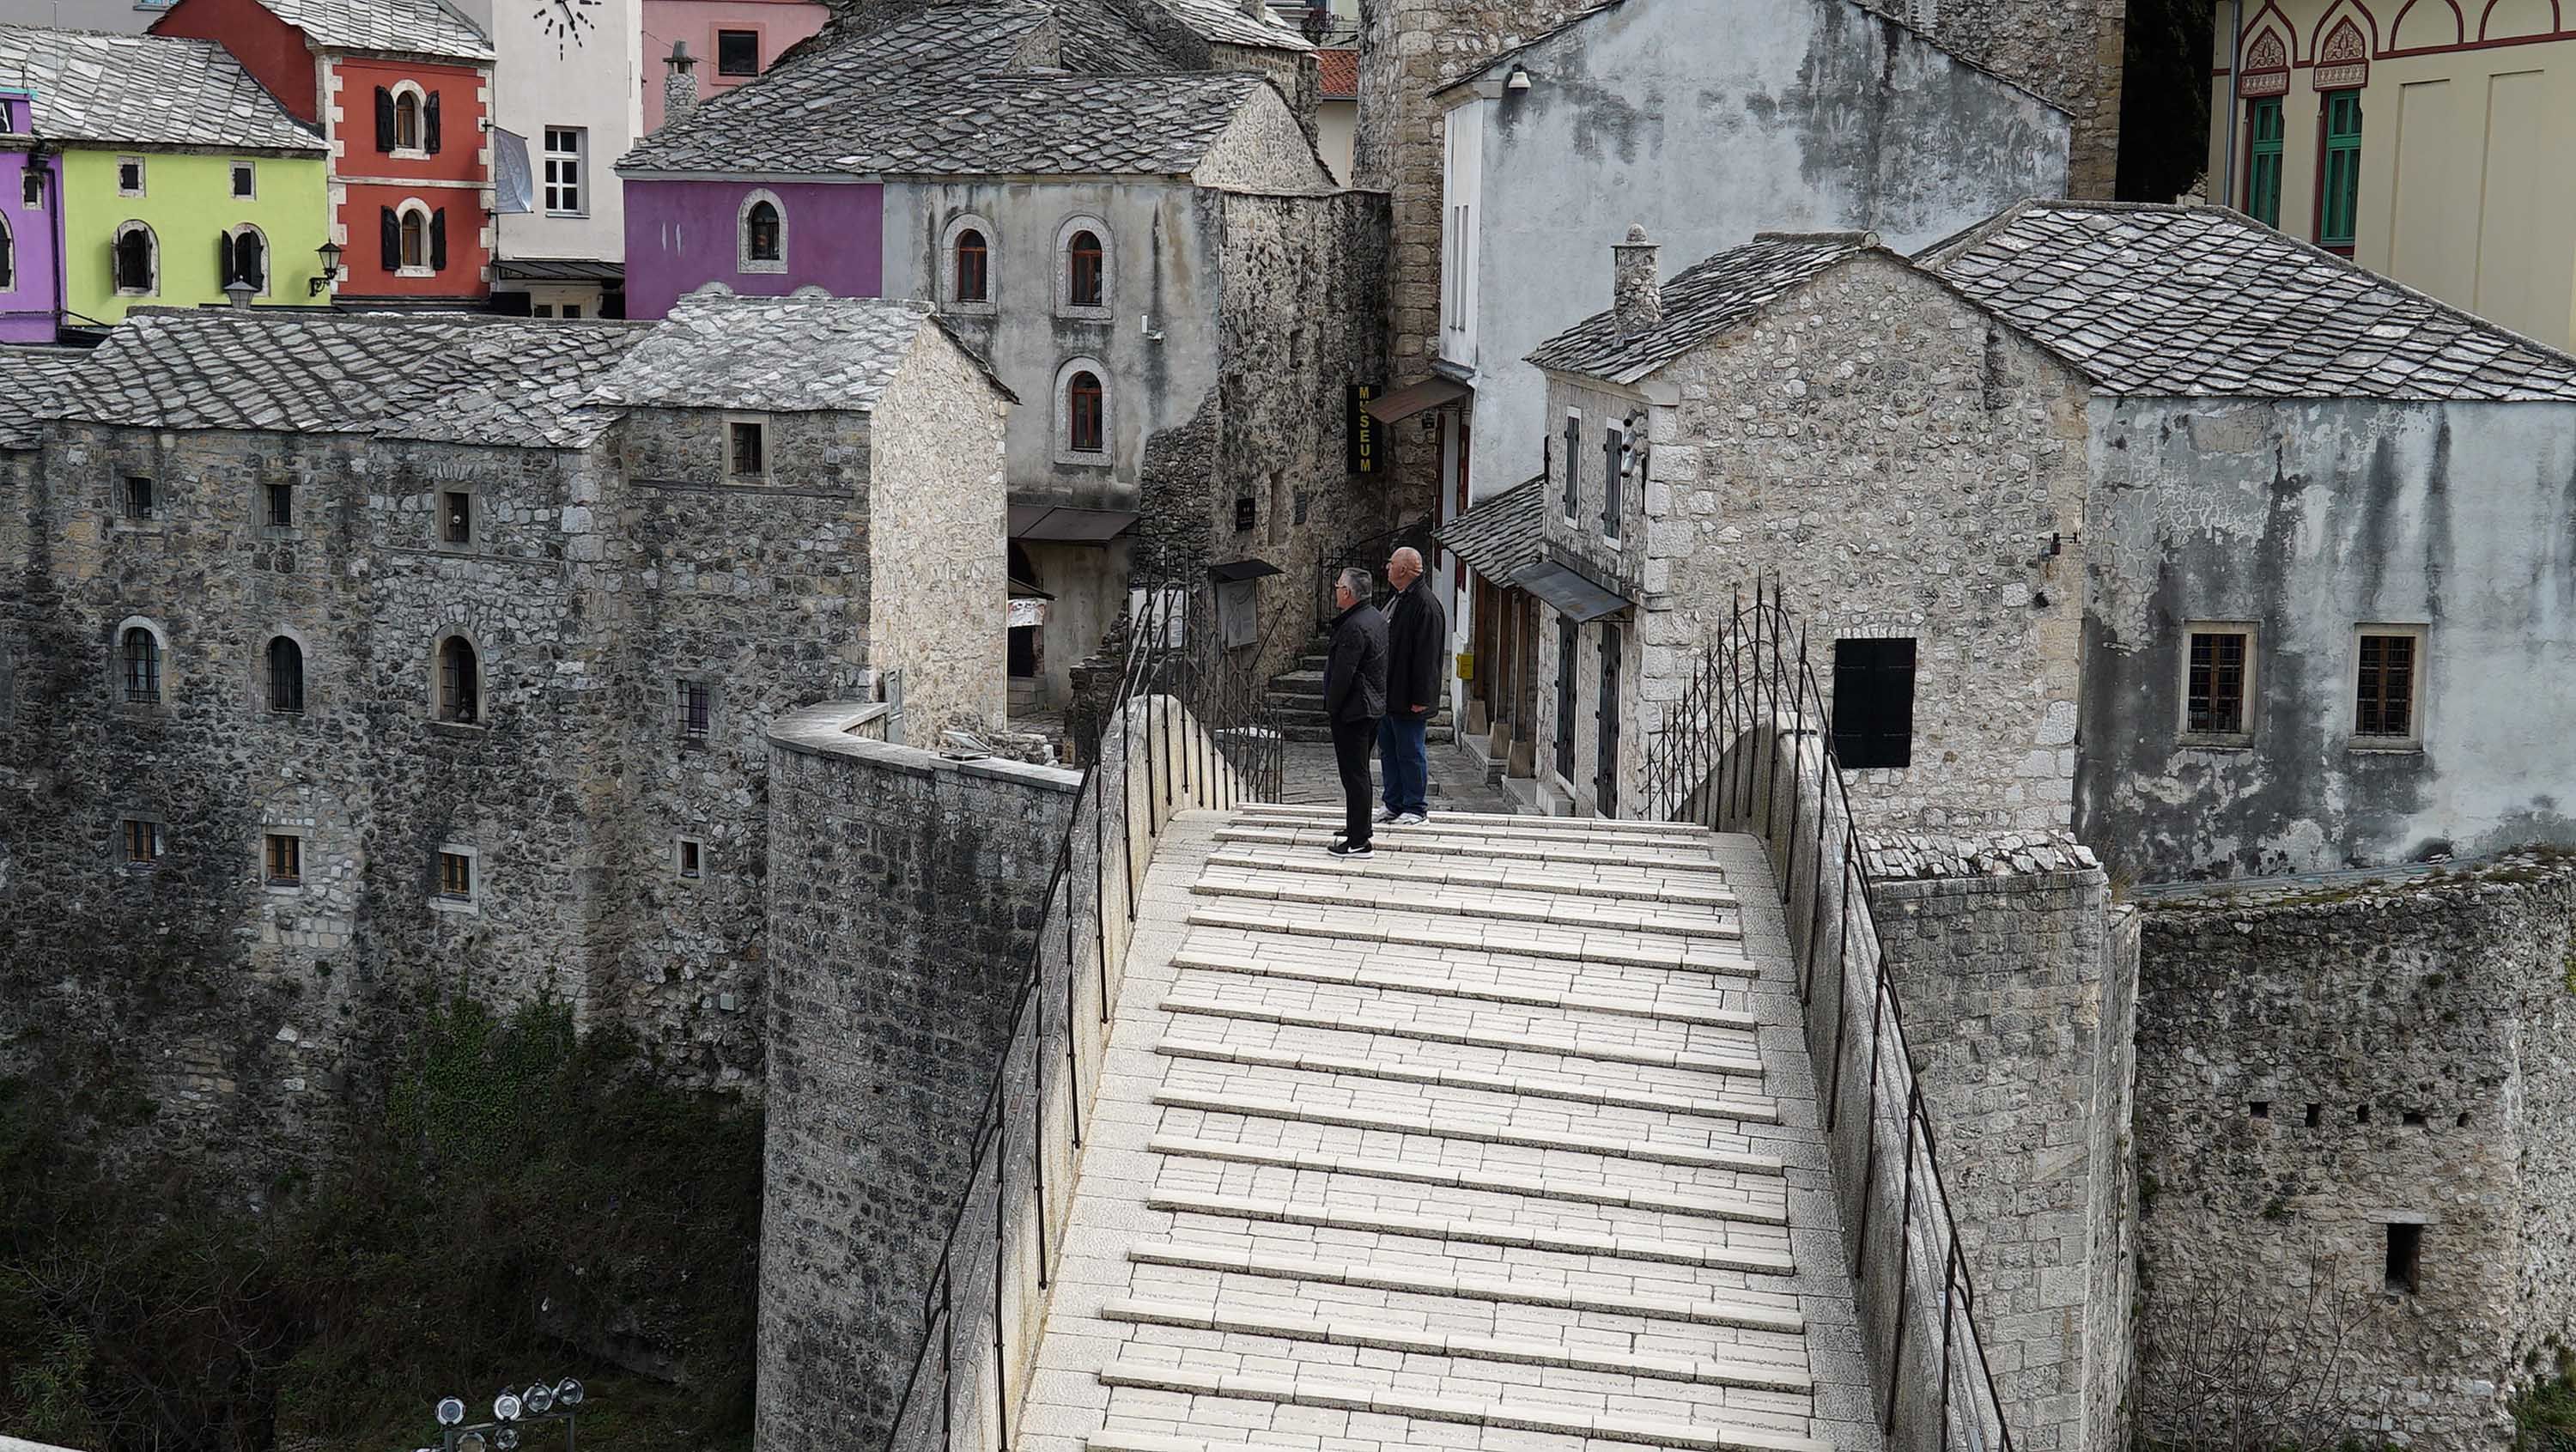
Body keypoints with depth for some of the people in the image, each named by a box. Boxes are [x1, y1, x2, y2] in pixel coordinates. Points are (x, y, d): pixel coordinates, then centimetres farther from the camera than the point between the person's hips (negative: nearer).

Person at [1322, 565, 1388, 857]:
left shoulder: (1354, 628, -23)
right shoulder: (1376, 618, 10)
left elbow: (1343, 674, -24)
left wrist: (1331, 708, -11)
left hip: (1351, 712, -10)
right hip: (1373, 707, 10)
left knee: (1354, 775, -6)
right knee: (1359, 772, 20)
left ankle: (1358, 843, -4)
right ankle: (1357, 830, 31)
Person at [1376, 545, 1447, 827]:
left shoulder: (1425, 605, -18)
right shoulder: (1399, 601, 14)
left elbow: (1427, 656, -21)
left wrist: (1420, 698, -22)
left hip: (1408, 698, -10)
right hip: (1389, 695, 10)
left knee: (1411, 752, -2)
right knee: (1389, 750, 14)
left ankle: (1416, 809, 7)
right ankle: (1395, 806, 22)